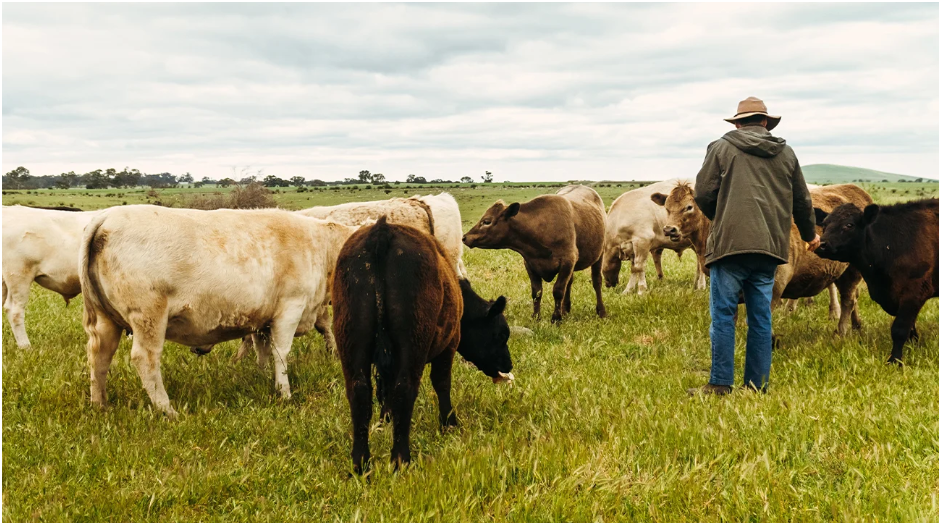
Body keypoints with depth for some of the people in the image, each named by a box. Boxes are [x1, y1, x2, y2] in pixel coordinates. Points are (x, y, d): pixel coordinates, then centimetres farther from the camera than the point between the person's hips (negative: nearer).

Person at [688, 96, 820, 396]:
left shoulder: (722, 148, 4)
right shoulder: (786, 154, 16)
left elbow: (703, 195, -1)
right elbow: (802, 202, 24)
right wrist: (810, 234, 42)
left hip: (730, 243, -4)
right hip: (770, 247, 4)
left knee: (723, 315, 0)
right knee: (761, 318, 10)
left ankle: (720, 385, -1)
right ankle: (757, 386, 13)